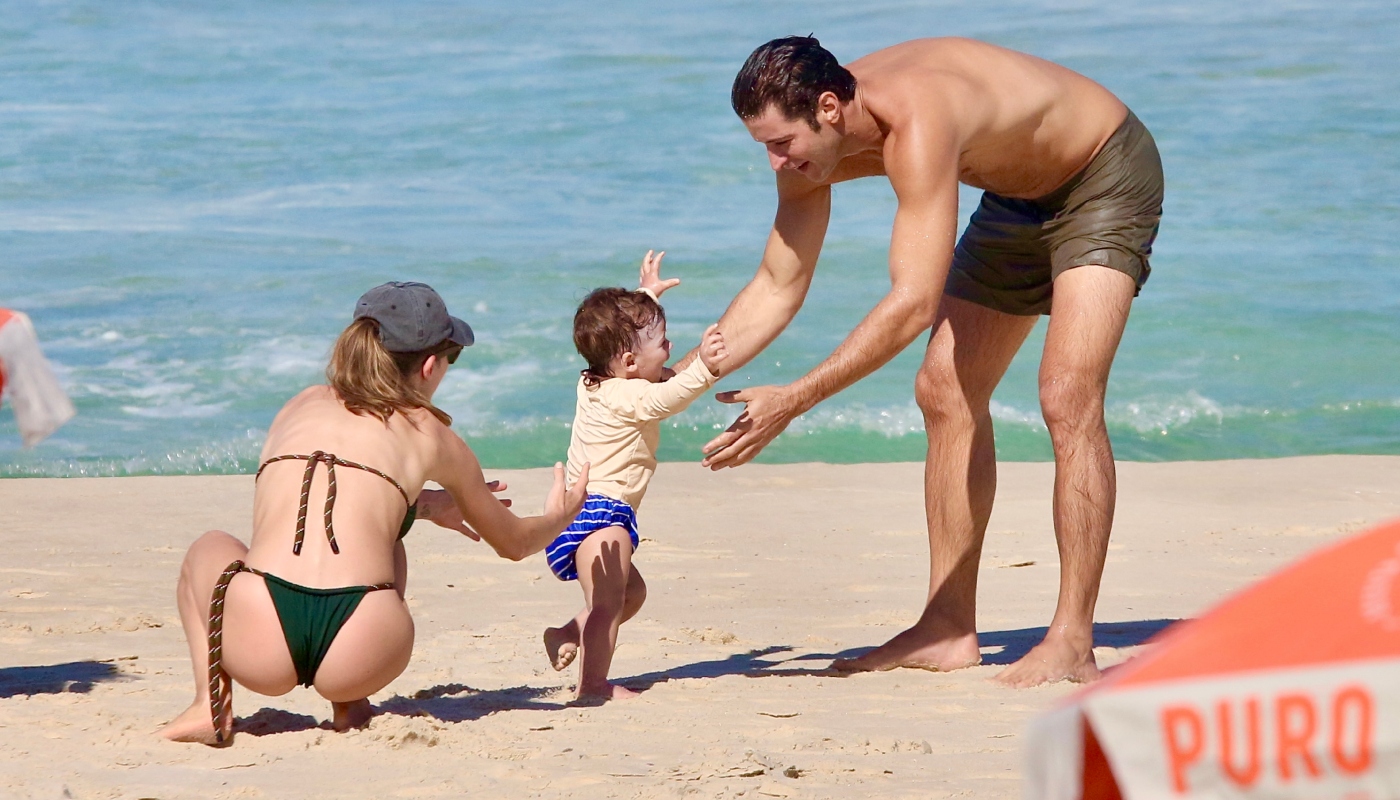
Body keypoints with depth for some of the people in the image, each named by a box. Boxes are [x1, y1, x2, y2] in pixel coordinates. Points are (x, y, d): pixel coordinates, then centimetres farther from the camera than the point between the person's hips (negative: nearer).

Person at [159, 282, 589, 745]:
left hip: (259, 646, 0)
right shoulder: (429, 435, 18)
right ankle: (350, 706, 18)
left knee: (209, 550, 35)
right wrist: (559, 517, 58)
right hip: (356, 658, 0)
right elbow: (513, 542, 35)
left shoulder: (301, 407, 24)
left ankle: (211, 705, 12)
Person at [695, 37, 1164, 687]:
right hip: (1020, 198, 9)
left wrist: (793, 401, -44)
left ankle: (1072, 643, -21)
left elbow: (914, 304, -45)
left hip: (1106, 177, -9)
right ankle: (949, 631, 10)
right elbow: (777, 289, -4)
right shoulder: (808, 140, -13)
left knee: (1068, 400, -22)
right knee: (946, 392, 5)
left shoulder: (915, 123, -40)